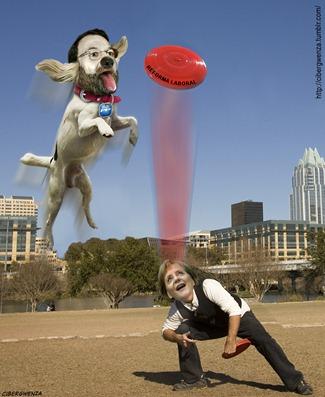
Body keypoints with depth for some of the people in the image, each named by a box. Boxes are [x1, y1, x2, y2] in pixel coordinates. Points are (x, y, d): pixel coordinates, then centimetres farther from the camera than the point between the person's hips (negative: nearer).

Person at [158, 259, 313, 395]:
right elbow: (166, 331, -8)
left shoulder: (208, 286, -38)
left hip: (239, 315, -3)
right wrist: (177, 337, -31)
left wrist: (230, 340, -39)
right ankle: (193, 379, 2)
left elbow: (234, 310, -39)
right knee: (183, 330, -15)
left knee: (263, 340, -20)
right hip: (212, 324, 4)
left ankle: (295, 381, -5)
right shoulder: (176, 309, -23)